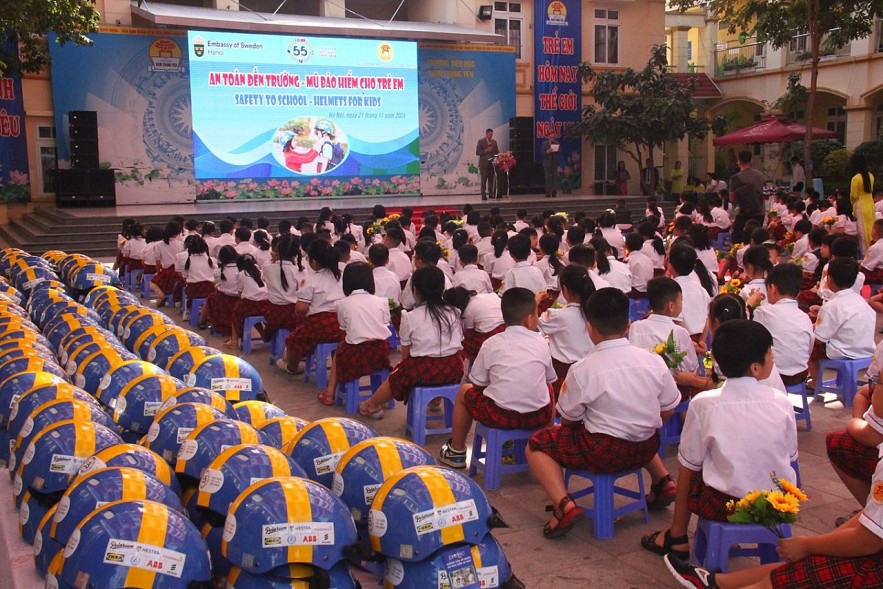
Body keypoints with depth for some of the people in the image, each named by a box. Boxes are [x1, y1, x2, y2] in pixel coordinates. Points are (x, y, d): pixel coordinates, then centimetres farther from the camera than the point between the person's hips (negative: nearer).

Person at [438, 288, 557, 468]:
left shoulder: (491, 344, 0)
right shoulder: (541, 343, 4)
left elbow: (478, 384, 4)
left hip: (499, 416, -2)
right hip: (538, 417, 2)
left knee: (464, 392, 26)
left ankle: (456, 452, 33)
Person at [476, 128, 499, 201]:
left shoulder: (494, 141, 13)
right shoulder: (481, 141, -1)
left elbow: (497, 152, 15)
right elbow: (477, 152, -6)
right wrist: (486, 151, -16)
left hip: (492, 164, 4)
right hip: (484, 164, -4)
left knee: (492, 180, 2)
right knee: (484, 180, -5)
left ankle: (491, 194, 9)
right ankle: (483, 196, -4)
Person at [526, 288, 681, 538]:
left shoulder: (582, 370, -16)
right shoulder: (654, 361, -4)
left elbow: (569, 420, -6)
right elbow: (668, 409, 4)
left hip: (602, 453, -6)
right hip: (646, 451, 6)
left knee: (536, 444, 7)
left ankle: (565, 505, -10)